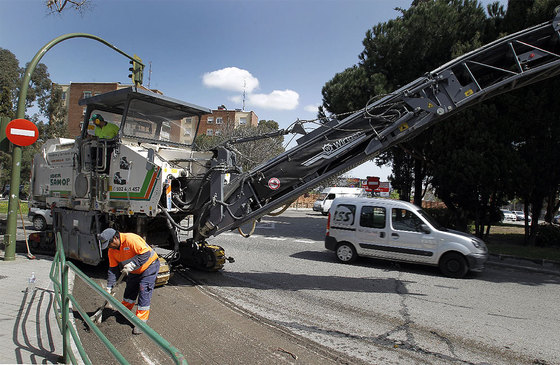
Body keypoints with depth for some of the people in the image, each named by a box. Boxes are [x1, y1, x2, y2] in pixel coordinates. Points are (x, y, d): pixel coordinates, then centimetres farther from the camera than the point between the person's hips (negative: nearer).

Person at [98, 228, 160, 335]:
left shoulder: (131, 239, -31)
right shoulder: (112, 251, -6)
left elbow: (146, 254, -32)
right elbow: (113, 269, -1)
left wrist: (131, 265, -34)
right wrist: (109, 287, -5)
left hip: (149, 267, -7)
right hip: (134, 271, 8)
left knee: (144, 294, -9)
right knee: (129, 291, 16)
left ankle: (141, 322, -2)